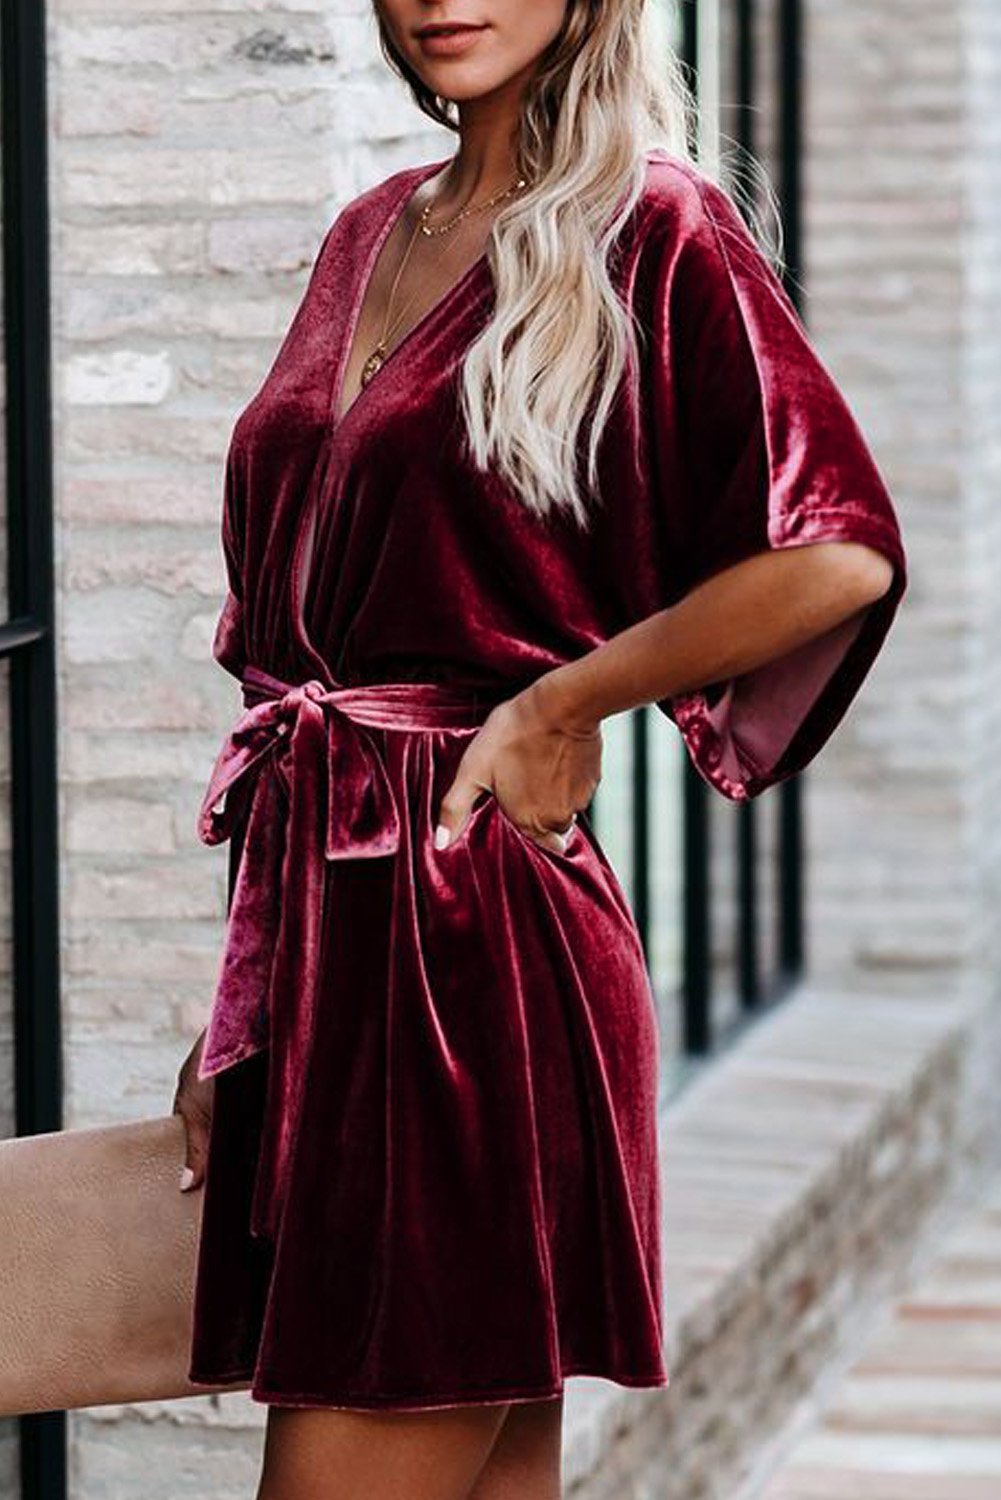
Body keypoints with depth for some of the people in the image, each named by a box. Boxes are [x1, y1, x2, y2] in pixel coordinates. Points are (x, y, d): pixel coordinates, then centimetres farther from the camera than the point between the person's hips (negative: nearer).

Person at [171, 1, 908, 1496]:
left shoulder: (652, 228, -5)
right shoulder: (371, 238, 16)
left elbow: (842, 552, -15)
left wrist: (561, 703, -7)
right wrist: (237, 1011, 17)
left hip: (472, 931, -7)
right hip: (320, 916, 7)